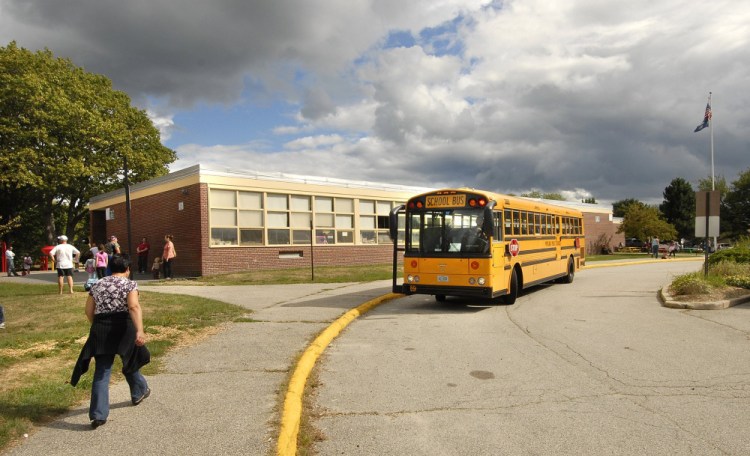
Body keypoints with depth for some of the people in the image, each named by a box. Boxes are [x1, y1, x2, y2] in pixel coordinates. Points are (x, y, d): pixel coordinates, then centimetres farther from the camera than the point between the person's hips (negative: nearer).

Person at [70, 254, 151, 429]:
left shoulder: (97, 285, 14)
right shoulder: (129, 284, -3)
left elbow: (88, 310, 12)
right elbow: (134, 307, -18)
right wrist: (140, 331, -28)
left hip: (100, 329, 3)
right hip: (122, 327, -3)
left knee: (101, 372, 4)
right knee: (130, 361, 21)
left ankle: (98, 415, 1)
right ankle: (139, 392, 41)